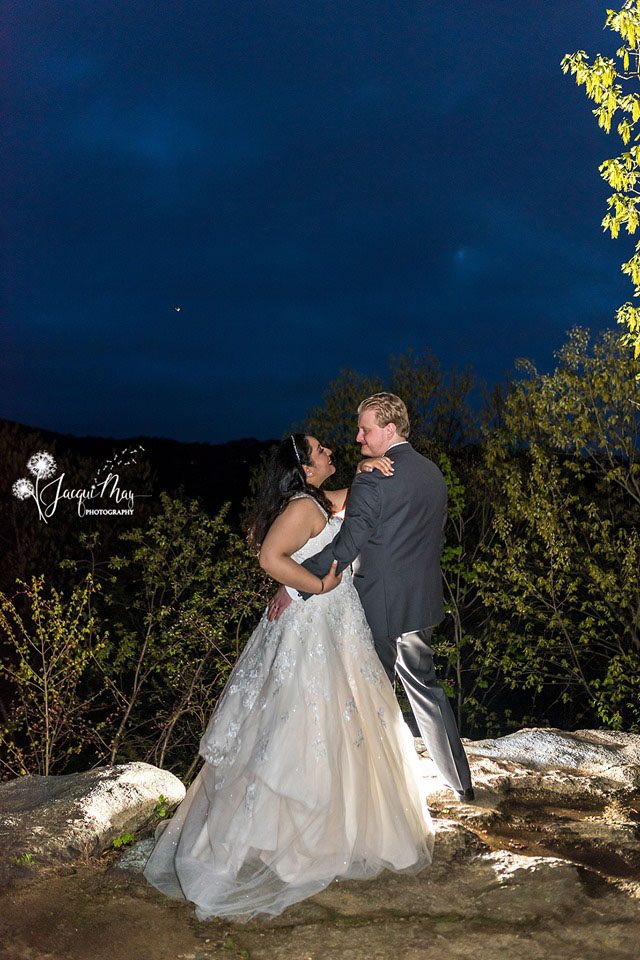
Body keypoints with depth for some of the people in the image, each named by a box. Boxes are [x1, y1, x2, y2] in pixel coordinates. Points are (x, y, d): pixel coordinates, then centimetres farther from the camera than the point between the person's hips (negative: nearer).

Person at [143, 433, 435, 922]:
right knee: (308, 734, 0)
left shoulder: (318, 502, 10)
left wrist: (367, 474, 6)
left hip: (333, 628, 10)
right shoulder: (303, 506, -20)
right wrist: (319, 585, -21)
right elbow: (272, 557, -32)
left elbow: (352, 498, 26)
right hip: (314, 629, -10)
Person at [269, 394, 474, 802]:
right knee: (426, 687, 20)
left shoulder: (373, 481, -19)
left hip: (380, 607, -8)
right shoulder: (434, 473, 6)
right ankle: (462, 783, 30)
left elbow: (344, 548, -24)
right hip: (422, 603, 8)